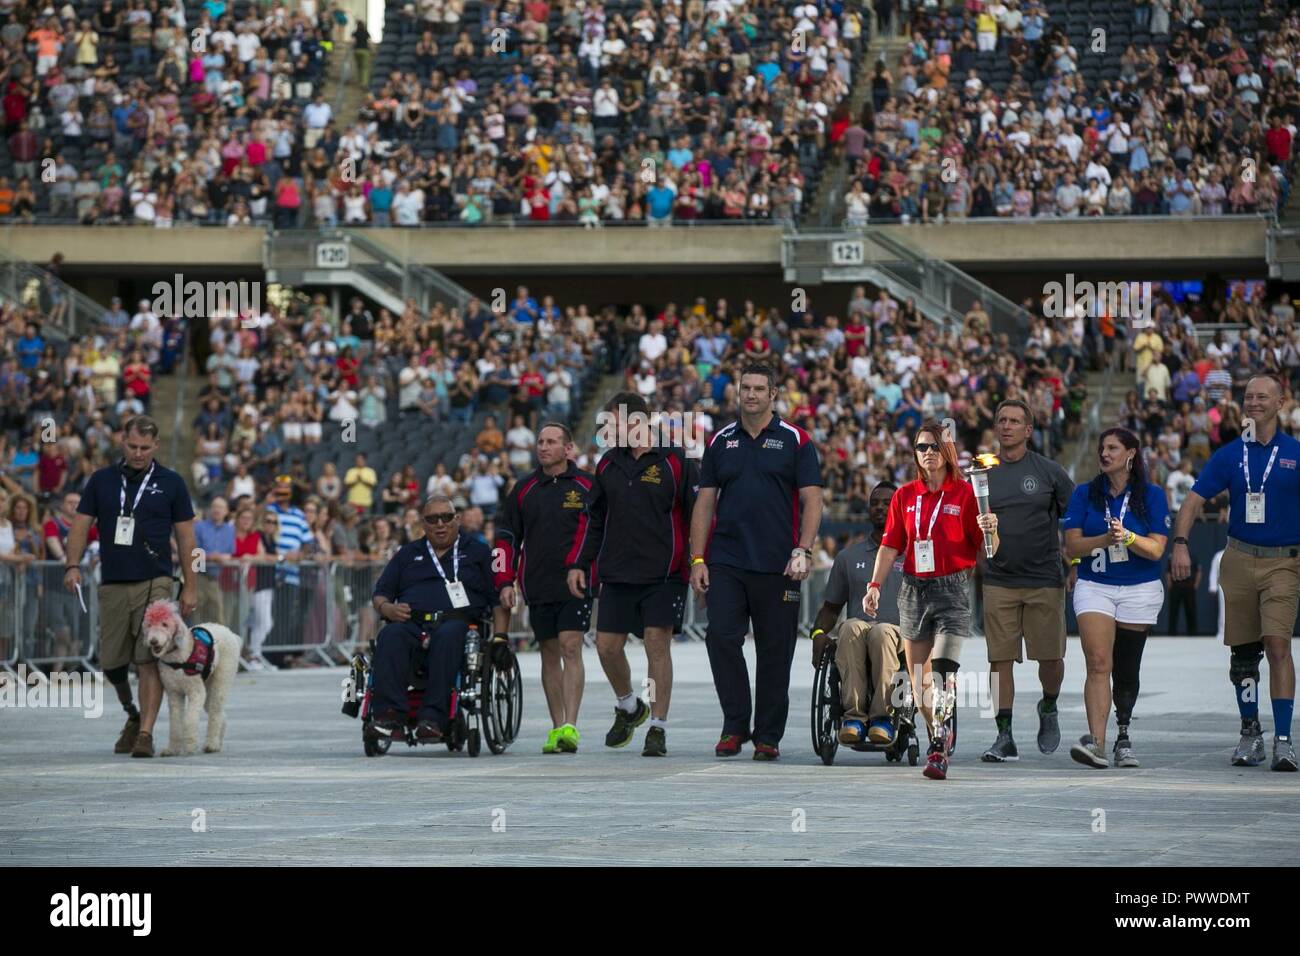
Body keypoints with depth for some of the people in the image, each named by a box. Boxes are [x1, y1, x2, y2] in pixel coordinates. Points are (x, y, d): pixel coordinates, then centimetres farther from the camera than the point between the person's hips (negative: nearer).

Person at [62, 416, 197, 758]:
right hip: (112, 585, 3)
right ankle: (132, 714, 32)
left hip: (153, 583, -3)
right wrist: (72, 565, -10)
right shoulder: (102, 480, 8)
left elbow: (186, 537, 5)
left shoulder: (170, 483, 3)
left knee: (149, 661, -12)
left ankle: (145, 733, -12)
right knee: (111, 663, 7)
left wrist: (190, 586, 1)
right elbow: (81, 525, 7)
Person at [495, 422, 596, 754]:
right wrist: (504, 582, 6)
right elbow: (506, 537, 14)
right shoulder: (524, 490, 11)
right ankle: (556, 728, 12)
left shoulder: (588, 486, 2)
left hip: (576, 584, -4)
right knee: (549, 654, 7)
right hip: (537, 587, 4)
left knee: (570, 648, -14)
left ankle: (570, 727, -20)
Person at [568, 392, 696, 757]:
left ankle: (658, 728, -1)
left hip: (664, 575, -5)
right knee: (607, 645, 3)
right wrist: (579, 564, 14)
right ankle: (627, 707, 29)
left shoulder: (675, 461, -4)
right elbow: (595, 520, 20)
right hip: (617, 574, 5)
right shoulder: (608, 464, 12)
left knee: (657, 645, -8)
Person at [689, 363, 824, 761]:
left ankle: (768, 735, 10)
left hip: (777, 565, -2)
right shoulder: (721, 442, 12)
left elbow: (812, 500, -1)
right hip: (725, 562, 2)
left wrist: (802, 551, -13)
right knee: (721, 638, -10)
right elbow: (705, 503, 11)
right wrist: (698, 559, 3)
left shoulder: (795, 441, 3)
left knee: (775, 650, 2)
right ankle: (735, 724, 2)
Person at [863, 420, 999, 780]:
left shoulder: (964, 494, -1)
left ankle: (939, 753, -21)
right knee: (919, 678, 7)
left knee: (942, 671, -18)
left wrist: (990, 531, -24)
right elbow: (890, 545, 11)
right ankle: (943, 738, 24)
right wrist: (875, 585, 1)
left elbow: (987, 549, -2)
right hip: (914, 590, 5)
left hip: (951, 589, -5)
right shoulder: (905, 496, 10)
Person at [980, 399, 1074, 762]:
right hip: (999, 580, 1)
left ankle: (1048, 708, 29)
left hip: (1045, 579, -1)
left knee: (1050, 657, -1)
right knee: (1000, 660, -3)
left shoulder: (1048, 471, 2)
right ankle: (1005, 738, 0)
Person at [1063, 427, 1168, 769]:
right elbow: (1072, 546, -2)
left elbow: (1156, 549, -5)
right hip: (1094, 587, 0)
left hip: (1139, 590, 0)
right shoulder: (1085, 494, 5)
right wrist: (1105, 539, -19)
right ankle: (1096, 741, -27)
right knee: (1098, 664, -17)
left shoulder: (1152, 495, 1)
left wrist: (1128, 537, -23)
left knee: (1126, 670, 6)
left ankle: (1123, 736, 25)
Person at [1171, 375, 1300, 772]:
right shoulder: (1230, 455, 6)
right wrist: (1180, 543, -12)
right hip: (1239, 559, 3)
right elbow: (1194, 500, 3)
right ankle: (1249, 732, 23)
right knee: (1243, 652, 9)